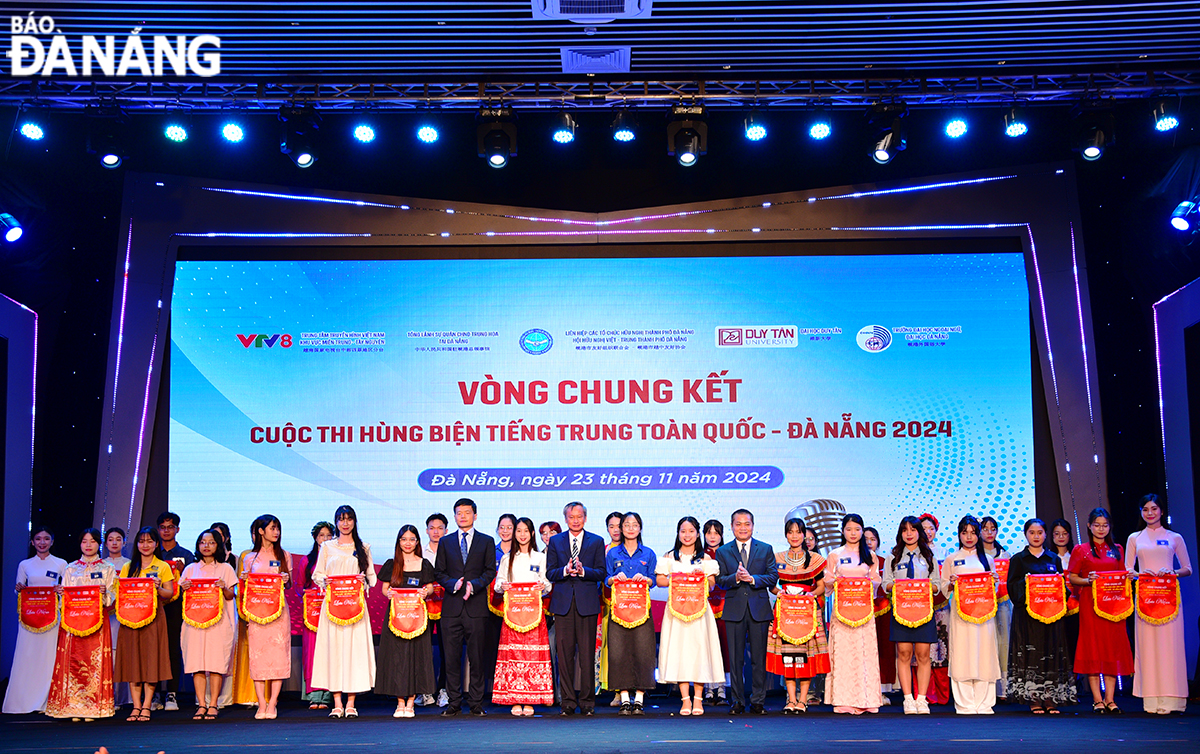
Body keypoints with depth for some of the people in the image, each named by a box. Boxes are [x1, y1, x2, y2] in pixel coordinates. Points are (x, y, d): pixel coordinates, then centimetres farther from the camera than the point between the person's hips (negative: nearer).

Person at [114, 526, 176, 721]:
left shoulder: (163, 567, 7)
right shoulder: (128, 567, 14)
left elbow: (170, 593, 3)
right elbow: (119, 592, 13)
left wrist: (158, 588, -16)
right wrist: (120, 598, -9)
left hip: (153, 616, -2)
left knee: (151, 660, -5)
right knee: (132, 661, 0)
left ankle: (146, 706, 0)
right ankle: (136, 706, 6)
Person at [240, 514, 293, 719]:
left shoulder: (284, 556, 13)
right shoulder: (250, 558, 11)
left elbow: (289, 585, 14)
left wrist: (287, 580, -7)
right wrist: (244, 580, -7)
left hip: (278, 609, 0)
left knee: (278, 653, -6)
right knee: (257, 654, -5)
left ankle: (272, 703, -3)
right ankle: (261, 704, -1)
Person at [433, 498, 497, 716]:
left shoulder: (486, 541, 10)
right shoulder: (446, 543, 14)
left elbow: (490, 571, 5)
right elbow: (439, 572, 10)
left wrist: (474, 584, -13)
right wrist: (453, 584, -9)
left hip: (476, 606, -1)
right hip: (451, 607, 1)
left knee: (477, 657, 0)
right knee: (451, 657, 1)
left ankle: (476, 702, 8)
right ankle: (454, 702, 9)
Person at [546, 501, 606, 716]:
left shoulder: (596, 542, 9)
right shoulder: (555, 541, 12)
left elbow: (601, 573, 3)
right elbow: (550, 573, 6)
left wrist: (583, 571, -15)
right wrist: (565, 570, -14)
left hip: (587, 603, -1)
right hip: (563, 602, 1)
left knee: (587, 655, 0)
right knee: (564, 654, 1)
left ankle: (587, 701, 9)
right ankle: (567, 701, 8)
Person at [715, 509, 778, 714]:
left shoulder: (766, 549, 8)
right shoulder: (723, 552, 8)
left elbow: (773, 577, 0)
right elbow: (719, 580, 0)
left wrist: (752, 578, -14)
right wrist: (735, 578, -19)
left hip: (759, 609, 0)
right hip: (734, 610, 0)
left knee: (759, 657, 3)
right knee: (735, 658, 3)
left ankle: (757, 701, 12)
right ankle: (738, 701, 12)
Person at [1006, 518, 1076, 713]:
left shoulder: (1054, 559, 14)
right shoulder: (1018, 559, 7)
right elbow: (1012, 586, 1)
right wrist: (1024, 582, -17)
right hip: (1027, 613, -2)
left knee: (1052, 651, -1)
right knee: (1030, 652, -5)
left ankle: (1049, 698, 5)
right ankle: (1033, 699, -1)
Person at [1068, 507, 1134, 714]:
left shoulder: (1117, 550, 14)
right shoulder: (1080, 550, 5)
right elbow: (1072, 578, 3)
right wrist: (1088, 580, -15)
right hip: (1090, 604, -3)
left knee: (1113, 647, 0)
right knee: (1093, 648, -4)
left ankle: (1109, 699, 5)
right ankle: (1097, 700, 0)